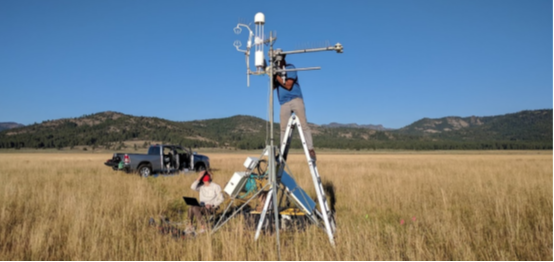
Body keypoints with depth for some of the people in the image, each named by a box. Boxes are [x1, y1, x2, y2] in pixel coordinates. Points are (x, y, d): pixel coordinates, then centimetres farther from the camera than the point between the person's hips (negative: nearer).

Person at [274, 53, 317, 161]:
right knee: (283, 128, 0)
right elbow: (273, 86, 6)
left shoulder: (290, 67, 3)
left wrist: (277, 76, -10)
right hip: (284, 103, 4)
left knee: (303, 124, -11)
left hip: (295, 99, -4)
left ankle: (310, 149, -14)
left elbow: (288, 85, -8)